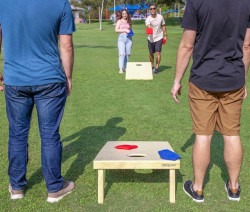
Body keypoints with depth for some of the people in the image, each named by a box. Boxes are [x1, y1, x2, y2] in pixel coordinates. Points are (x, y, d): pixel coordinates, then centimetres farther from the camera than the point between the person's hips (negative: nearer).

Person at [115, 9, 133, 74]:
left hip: (129, 38, 4)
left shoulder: (129, 22, 16)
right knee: (122, 54, -13)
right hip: (121, 38, -4)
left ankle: (125, 68, 10)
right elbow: (116, 30, -3)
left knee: (127, 54, 2)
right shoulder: (119, 21, 6)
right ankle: (121, 68, -16)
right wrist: (125, 30, -11)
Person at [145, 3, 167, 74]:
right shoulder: (148, 19, -16)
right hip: (150, 38, 0)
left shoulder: (160, 17, -7)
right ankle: (152, 66, 31)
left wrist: (165, 35, 5)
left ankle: (156, 67, -4)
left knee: (158, 53, -11)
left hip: (158, 38, 0)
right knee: (151, 53, 11)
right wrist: (149, 28, -60)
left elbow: (163, 26, 6)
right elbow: (148, 26, -37)